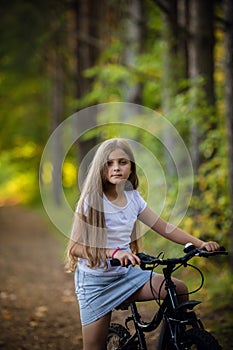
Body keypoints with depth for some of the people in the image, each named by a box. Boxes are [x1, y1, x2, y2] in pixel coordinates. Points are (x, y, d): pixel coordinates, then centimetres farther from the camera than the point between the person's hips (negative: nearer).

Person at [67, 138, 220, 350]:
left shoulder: (133, 198, 2)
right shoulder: (92, 201, -13)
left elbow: (164, 227, 4)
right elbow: (76, 247, -18)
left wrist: (200, 243, -7)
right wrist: (113, 253, -33)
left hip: (126, 274, 5)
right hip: (95, 281, -5)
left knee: (179, 289, -11)